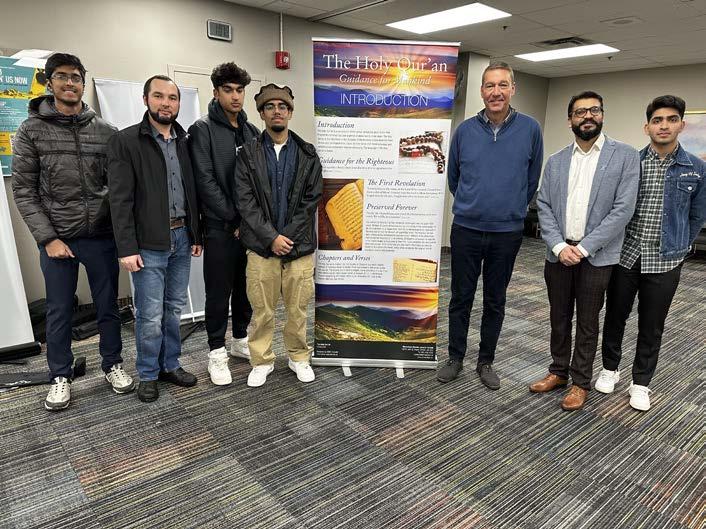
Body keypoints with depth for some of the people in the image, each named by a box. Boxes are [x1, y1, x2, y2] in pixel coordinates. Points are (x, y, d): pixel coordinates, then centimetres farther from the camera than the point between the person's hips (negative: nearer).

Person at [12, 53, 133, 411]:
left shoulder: (105, 132, 3)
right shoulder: (31, 131, -1)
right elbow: (24, 192, -2)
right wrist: (47, 238, -10)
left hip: (101, 236, 1)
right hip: (56, 239, -1)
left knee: (108, 305, 11)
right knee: (59, 311, 10)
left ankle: (113, 365, 29)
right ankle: (61, 376, 26)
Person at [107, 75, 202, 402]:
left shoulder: (184, 141, 10)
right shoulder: (125, 141, -6)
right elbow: (120, 200, -11)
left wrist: (196, 235, 10)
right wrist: (127, 248, -15)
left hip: (181, 238, 5)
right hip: (148, 244, -5)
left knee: (174, 309, 14)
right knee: (150, 315, 1)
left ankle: (170, 365, 29)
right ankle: (148, 375, 20)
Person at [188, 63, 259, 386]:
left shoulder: (251, 131, 12)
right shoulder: (203, 130, -5)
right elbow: (205, 181, -13)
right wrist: (234, 218, -13)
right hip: (221, 227, -5)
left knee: (246, 287, 14)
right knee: (219, 291, 3)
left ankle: (240, 340, 31)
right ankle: (217, 352, 17)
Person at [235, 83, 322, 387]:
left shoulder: (307, 154, 6)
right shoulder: (248, 154, 3)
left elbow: (312, 199, 0)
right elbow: (245, 201, -4)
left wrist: (288, 236, -9)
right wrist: (271, 237, -13)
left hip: (299, 246, 1)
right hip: (261, 246, 0)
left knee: (298, 308, 9)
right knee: (262, 310, 7)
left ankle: (299, 357, 28)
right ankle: (262, 361, 24)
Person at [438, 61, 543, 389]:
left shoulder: (530, 129, -2)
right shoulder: (465, 130, -1)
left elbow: (533, 179, 9)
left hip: (507, 232, 0)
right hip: (466, 230, 0)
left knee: (495, 301, 11)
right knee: (461, 298, 8)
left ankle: (486, 362, 27)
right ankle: (455, 357, 25)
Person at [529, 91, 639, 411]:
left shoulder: (625, 156, -2)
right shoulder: (555, 162, 8)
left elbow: (623, 209, -9)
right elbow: (544, 207, 2)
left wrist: (584, 248, -15)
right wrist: (559, 246, -12)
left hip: (596, 256, -3)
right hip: (558, 254, 3)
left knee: (587, 322, 8)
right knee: (559, 318, 13)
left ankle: (581, 382, 24)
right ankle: (558, 372, 31)